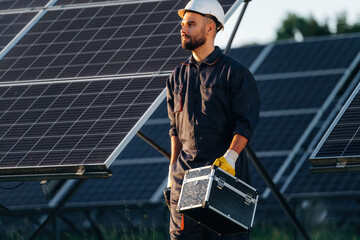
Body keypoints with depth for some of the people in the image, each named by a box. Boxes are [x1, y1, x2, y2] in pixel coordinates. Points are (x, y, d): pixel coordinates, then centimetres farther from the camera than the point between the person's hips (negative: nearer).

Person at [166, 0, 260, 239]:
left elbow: (245, 124, -7)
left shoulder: (235, 73, -1)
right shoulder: (178, 75, 16)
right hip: (185, 174, 5)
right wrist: (173, 170, 13)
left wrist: (230, 157, -21)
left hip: (226, 173, -5)